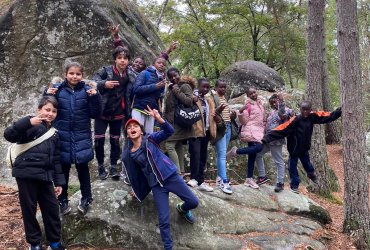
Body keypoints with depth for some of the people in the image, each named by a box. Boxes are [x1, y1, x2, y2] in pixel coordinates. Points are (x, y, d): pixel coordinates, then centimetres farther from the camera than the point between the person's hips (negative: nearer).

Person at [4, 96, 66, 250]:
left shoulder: (54, 134, 16)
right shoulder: (31, 126, -3)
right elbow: (9, 135, -17)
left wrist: (59, 181, 12)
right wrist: (28, 122, -26)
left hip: (44, 176, 6)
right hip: (26, 174, -5)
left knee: (52, 208, 8)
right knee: (29, 209, 5)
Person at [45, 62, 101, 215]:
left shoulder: (87, 90, -3)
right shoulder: (57, 89, -2)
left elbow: (95, 114, -4)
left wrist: (94, 97, -17)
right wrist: (48, 96, -14)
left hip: (81, 136, 0)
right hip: (62, 136, 0)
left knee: (82, 168, 10)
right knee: (63, 169, 10)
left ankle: (86, 199, 24)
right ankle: (63, 200, 24)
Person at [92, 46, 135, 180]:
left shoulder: (130, 76, 2)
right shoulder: (106, 70, -8)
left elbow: (130, 95, 12)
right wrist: (104, 84, -29)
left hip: (118, 113, 2)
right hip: (102, 112, -2)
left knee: (115, 140, 8)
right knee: (99, 140, -2)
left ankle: (113, 167, 18)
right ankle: (101, 167, 15)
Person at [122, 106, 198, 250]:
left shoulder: (150, 139, -4)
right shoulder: (128, 155, 0)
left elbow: (169, 131, -16)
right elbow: (134, 174, 12)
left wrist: (158, 118, -33)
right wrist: (137, 190, 23)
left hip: (170, 176, 0)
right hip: (156, 185, 0)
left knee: (193, 202, 1)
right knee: (164, 221, -5)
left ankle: (182, 209, 36)